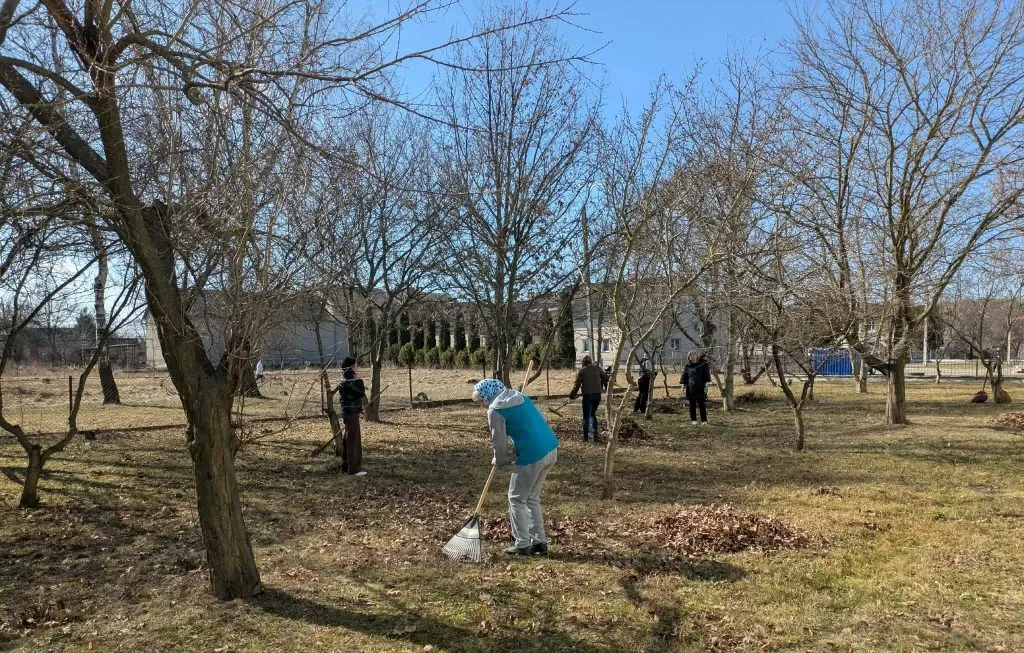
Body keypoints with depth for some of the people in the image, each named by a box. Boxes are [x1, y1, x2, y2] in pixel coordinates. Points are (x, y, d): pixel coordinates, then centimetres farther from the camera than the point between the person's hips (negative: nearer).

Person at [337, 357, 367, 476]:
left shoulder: (348, 381, 14)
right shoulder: (346, 382, -18)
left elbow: (358, 392, 20)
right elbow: (361, 393, -20)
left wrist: (361, 388, 3)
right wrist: (359, 380, -10)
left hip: (351, 413, 11)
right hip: (351, 413, -11)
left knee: (349, 440, 17)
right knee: (353, 440, -8)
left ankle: (346, 465, 26)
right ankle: (353, 469, -6)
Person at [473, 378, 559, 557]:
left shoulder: (495, 410, -7)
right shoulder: (521, 397, 15)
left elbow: (499, 442, -5)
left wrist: (500, 462, 15)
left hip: (532, 456, -8)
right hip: (551, 449, 8)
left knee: (517, 499, 11)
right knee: (532, 497, 22)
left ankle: (523, 545, 16)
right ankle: (539, 542, 25)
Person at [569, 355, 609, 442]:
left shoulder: (581, 370, -3)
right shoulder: (597, 368, 7)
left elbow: (577, 384, -5)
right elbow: (606, 378, 10)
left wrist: (572, 396, 2)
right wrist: (606, 388, 27)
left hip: (587, 395, -4)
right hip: (597, 394, 4)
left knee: (586, 417, 5)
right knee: (592, 414, 22)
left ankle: (586, 438, 6)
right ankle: (595, 431, 6)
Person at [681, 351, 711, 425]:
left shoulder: (703, 364, 0)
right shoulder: (687, 366, 4)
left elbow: (706, 376, 1)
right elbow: (684, 377, 11)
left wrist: (706, 386, -3)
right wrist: (683, 386, 6)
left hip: (700, 388, -2)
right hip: (690, 389, 2)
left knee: (702, 405, -1)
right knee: (692, 405, 7)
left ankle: (704, 421, 3)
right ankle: (693, 420, 17)